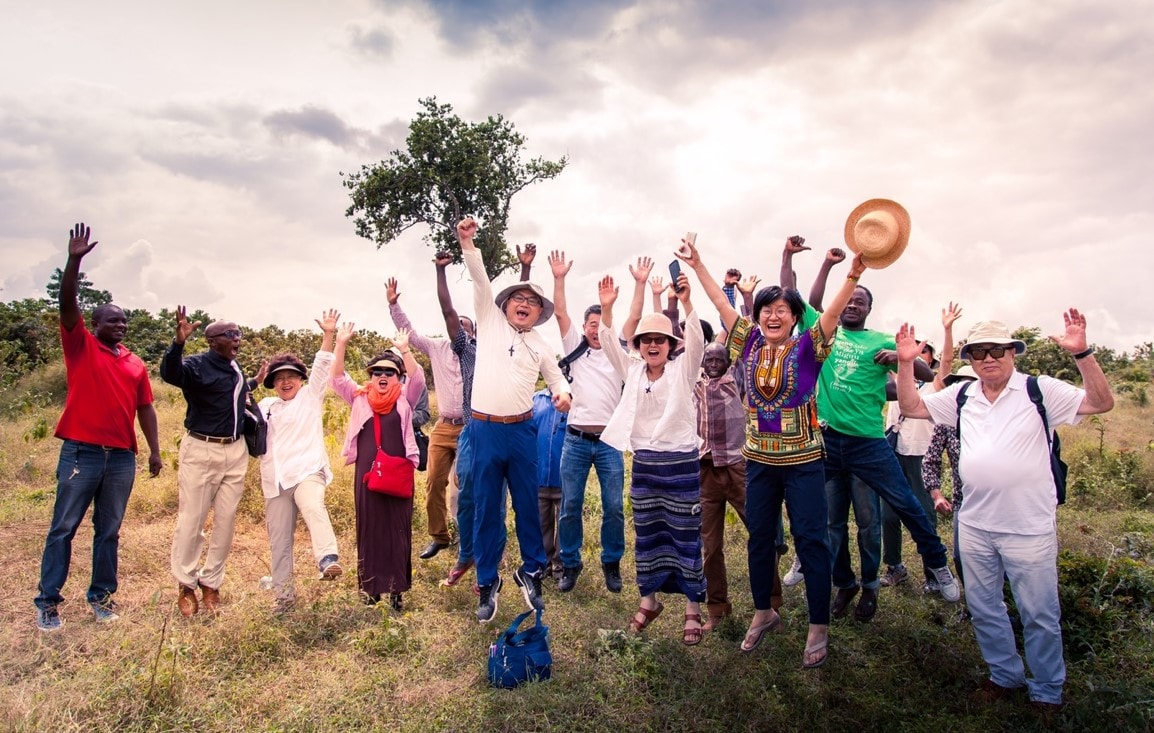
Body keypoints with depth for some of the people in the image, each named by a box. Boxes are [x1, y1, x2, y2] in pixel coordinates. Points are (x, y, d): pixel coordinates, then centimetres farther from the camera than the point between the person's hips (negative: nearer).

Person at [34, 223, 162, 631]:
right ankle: (48, 602, 10)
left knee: (108, 531, 9)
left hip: (122, 457, 4)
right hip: (81, 452, -3)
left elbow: (145, 408, 13)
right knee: (63, 528, 2)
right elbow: (67, 303, -9)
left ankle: (101, 597, 19)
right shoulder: (81, 346, 4)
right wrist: (75, 260, -21)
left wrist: (154, 450, 7)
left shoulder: (135, 364, 13)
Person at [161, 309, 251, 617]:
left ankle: (211, 582, 21)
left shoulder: (236, 369, 10)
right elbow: (169, 373, -34)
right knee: (192, 519, 1)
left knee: (226, 519, 9)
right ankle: (186, 584, 16)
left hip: (235, 451, 6)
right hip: (201, 451, -6)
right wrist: (178, 342, -49)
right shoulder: (196, 365, -11)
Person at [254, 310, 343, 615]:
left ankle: (328, 560, -52)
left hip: (307, 471, -5)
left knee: (313, 507, -36)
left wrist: (328, 335, -16)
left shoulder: (310, 396, 7)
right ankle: (284, 593, 17)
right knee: (279, 540, 7)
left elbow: (322, 368, -4)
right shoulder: (266, 405, 20)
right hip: (276, 481, 5)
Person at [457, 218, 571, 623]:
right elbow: (480, 280, -4)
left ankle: (531, 571, 26)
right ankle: (487, 581, 17)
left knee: (528, 503, 7)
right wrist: (467, 242, -16)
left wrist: (563, 392, -1)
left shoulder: (540, 346, 12)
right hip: (485, 430, -2)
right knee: (486, 508, 4)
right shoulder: (490, 321, 6)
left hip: (522, 431, 2)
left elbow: (556, 377, 22)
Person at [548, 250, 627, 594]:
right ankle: (570, 564, 18)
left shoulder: (618, 351, 9)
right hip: (576, 439, 0)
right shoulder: (575, 347, 7)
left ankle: (612, 564, 19)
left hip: (609, 440, 0)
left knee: (614, 507, 3)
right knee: (570, 506, 4)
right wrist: (559, 278, -11)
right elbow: (560, 313, -2)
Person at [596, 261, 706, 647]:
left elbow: (696, 342, -21)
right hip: (643, 463, 4)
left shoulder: (682, 371, -4)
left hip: (681, 463, -4)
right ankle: (649, 599, 27)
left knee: (686, 536, 3)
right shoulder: (632, 372, 6)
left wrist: (686, 302, -36)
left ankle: (693, 609, 14)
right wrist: (606, 308, -20)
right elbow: (608, 344, -4)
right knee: (646, 535, 12)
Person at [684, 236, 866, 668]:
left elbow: (833, 312, -20)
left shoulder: (807, 347, -7)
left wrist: (852, 277, -34)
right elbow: (721, 303, 5)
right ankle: (763, 613, 32)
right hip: (759, 459, 4)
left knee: (810, 540, 1)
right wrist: (697, 265, 5)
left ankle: (818, 628, 13)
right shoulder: (750, 344, 3)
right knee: (760, 538, 14)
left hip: (802, 460, -4)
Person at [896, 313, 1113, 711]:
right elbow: (912, 406, 8)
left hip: (1030, 528, -4)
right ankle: (1006, 675, 38)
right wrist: (906, 363, -5)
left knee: (1040, 615, 8)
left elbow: (1101, 402, -13)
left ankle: (1047, 689, 29)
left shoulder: (1040, 390, -6)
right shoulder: (961, 396, 6)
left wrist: (1081, 353, -26)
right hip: (974, 526, 5)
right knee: (984, 610, 17)